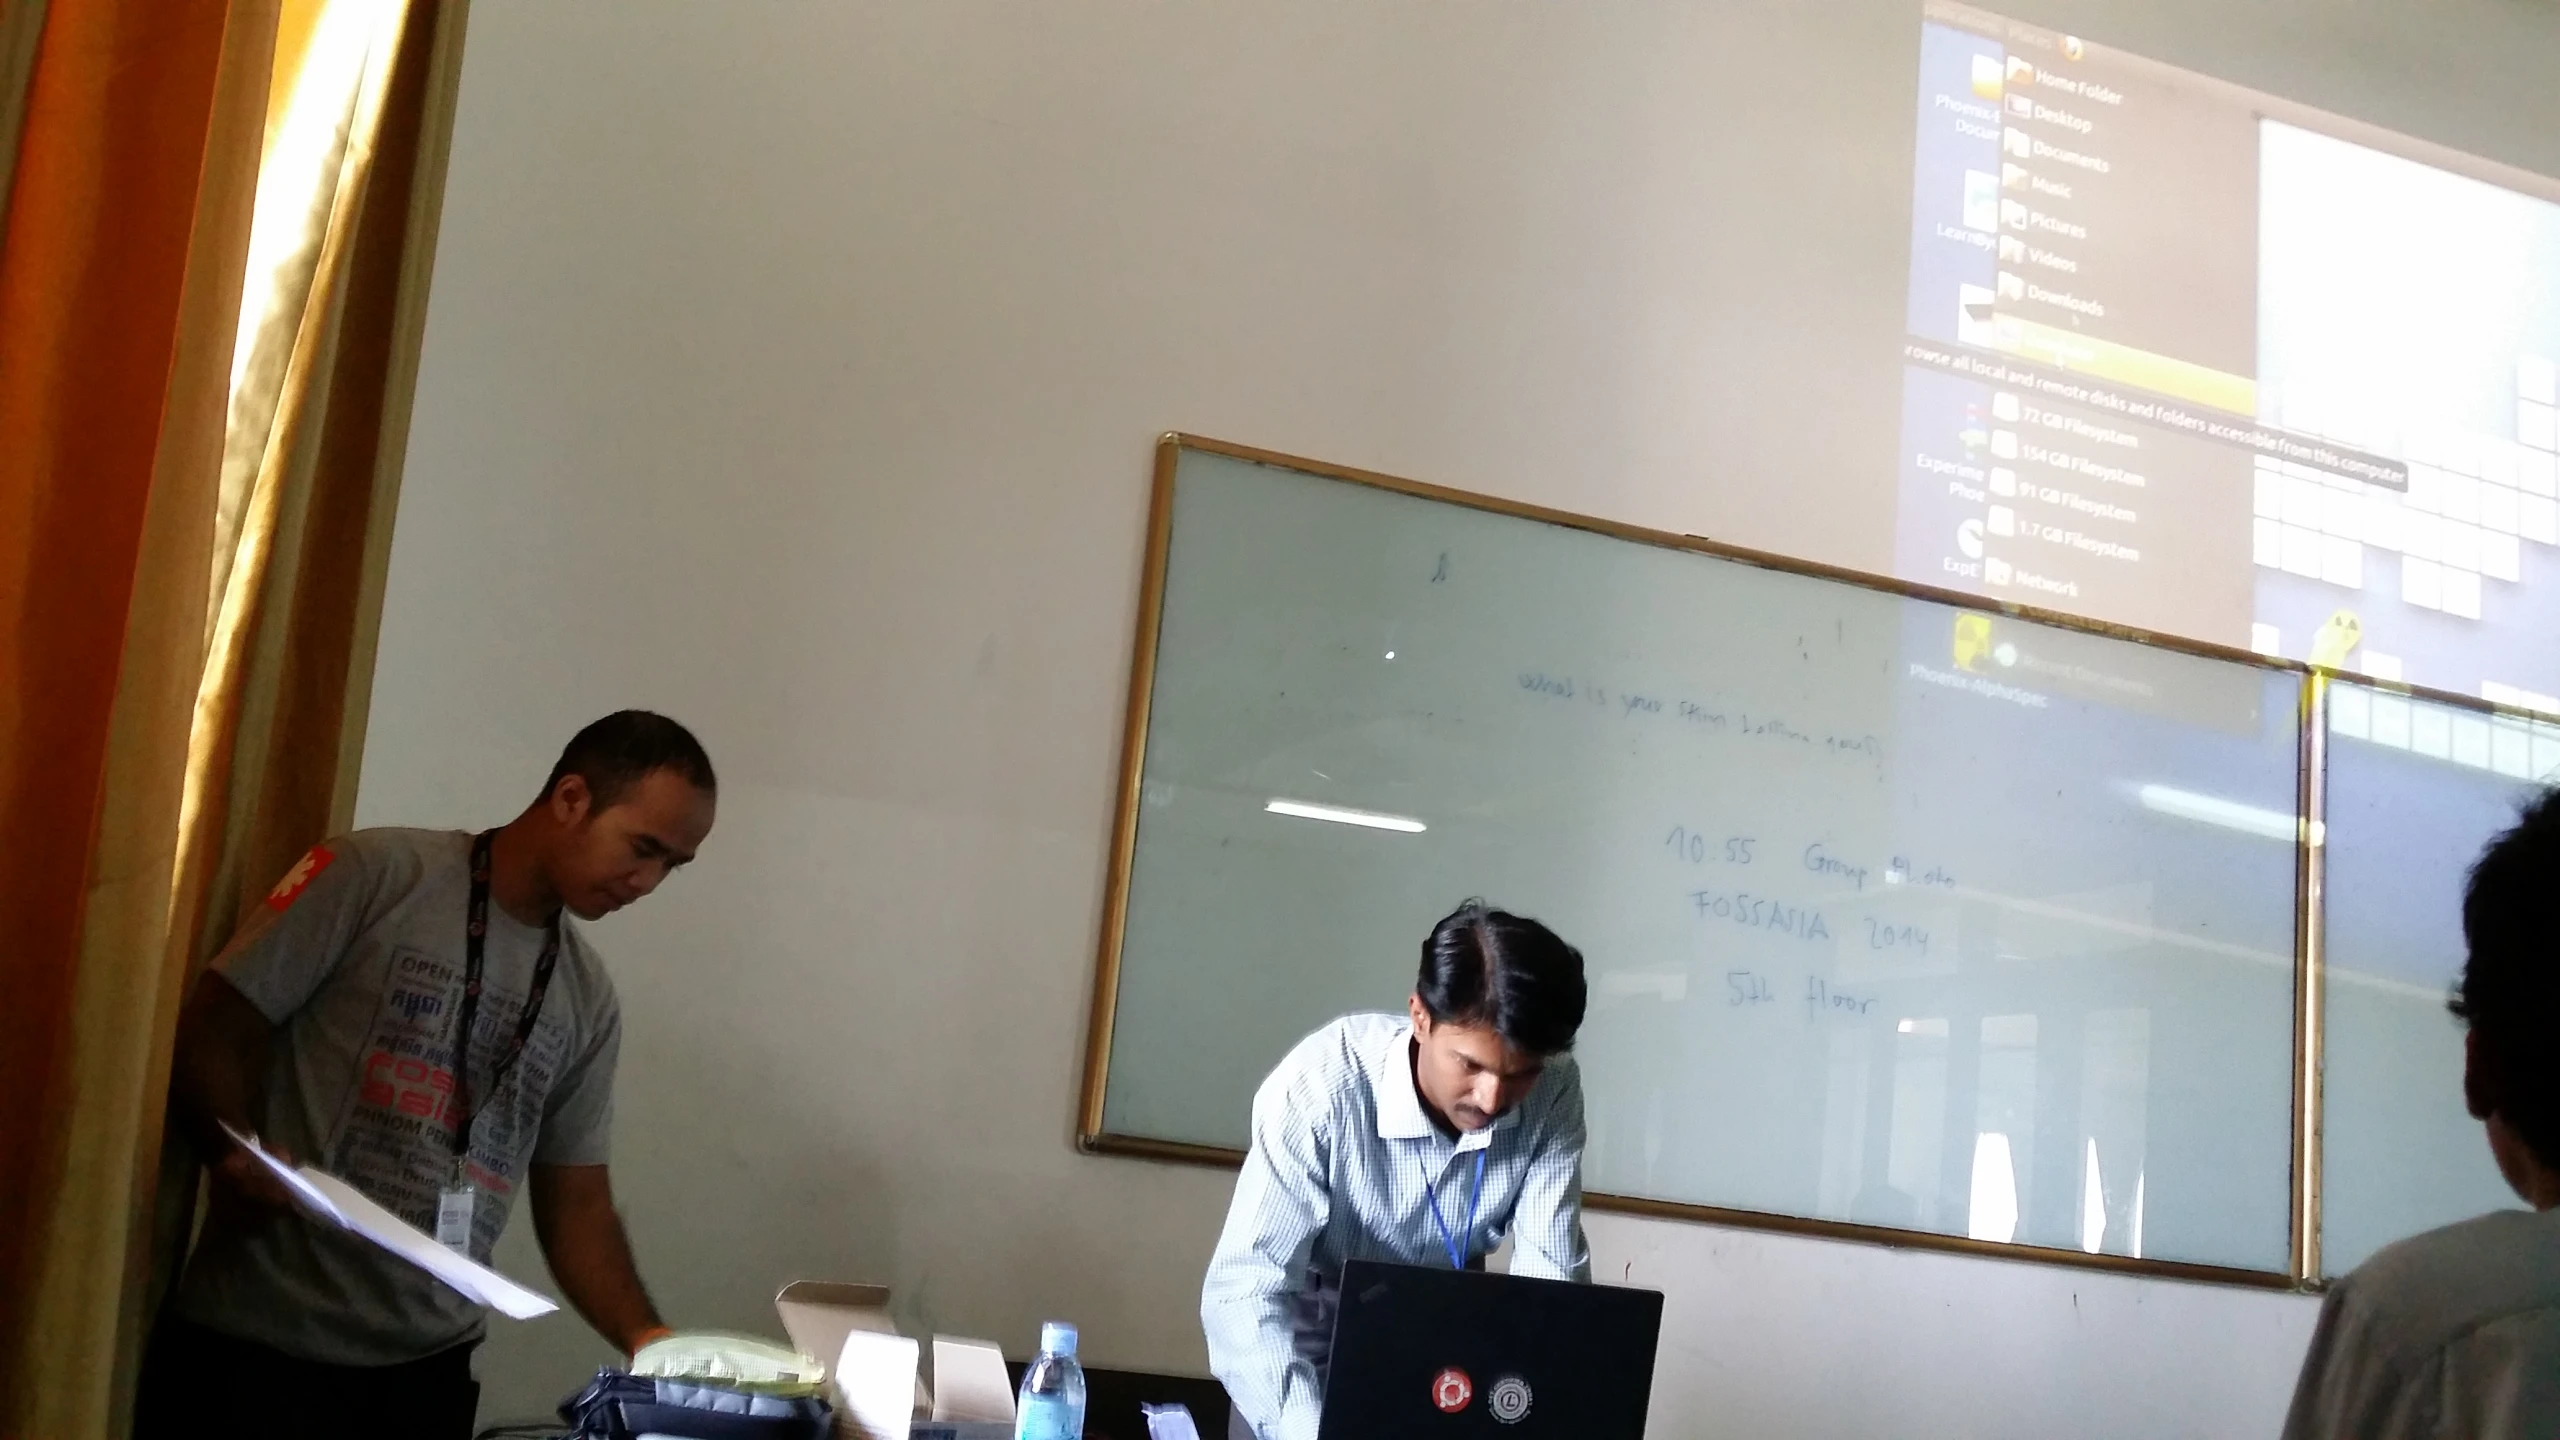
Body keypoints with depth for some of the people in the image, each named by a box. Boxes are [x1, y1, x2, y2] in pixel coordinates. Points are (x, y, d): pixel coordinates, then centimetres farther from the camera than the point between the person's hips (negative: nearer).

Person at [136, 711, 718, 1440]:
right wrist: (238, 1154, -24)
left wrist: (649, 1342, -1)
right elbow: (209, 1034, -5)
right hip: (261, 1342, -5)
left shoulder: (589, 1002, 10)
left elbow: (577, 1202, 13)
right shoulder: (376, 874, -5)